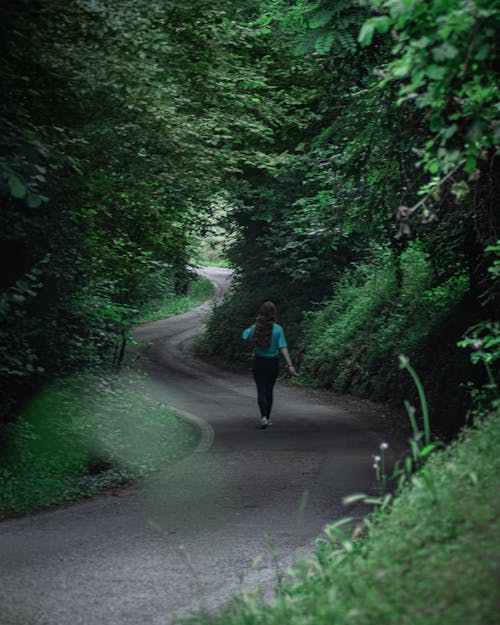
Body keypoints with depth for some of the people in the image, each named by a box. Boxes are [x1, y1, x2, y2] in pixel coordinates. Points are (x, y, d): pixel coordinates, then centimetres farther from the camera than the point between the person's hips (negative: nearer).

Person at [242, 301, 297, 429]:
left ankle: (264, 416, -21)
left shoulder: (255, 328, -8)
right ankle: (268, 418, 26)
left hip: (259, 362, 0)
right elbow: (283, 348, -16)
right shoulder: (277, 329, -12)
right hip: (272, 363, 0)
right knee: (269, 390, 16)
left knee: (261, 391, 0)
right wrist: (290, 365, -15)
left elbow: (245, 335, 12)